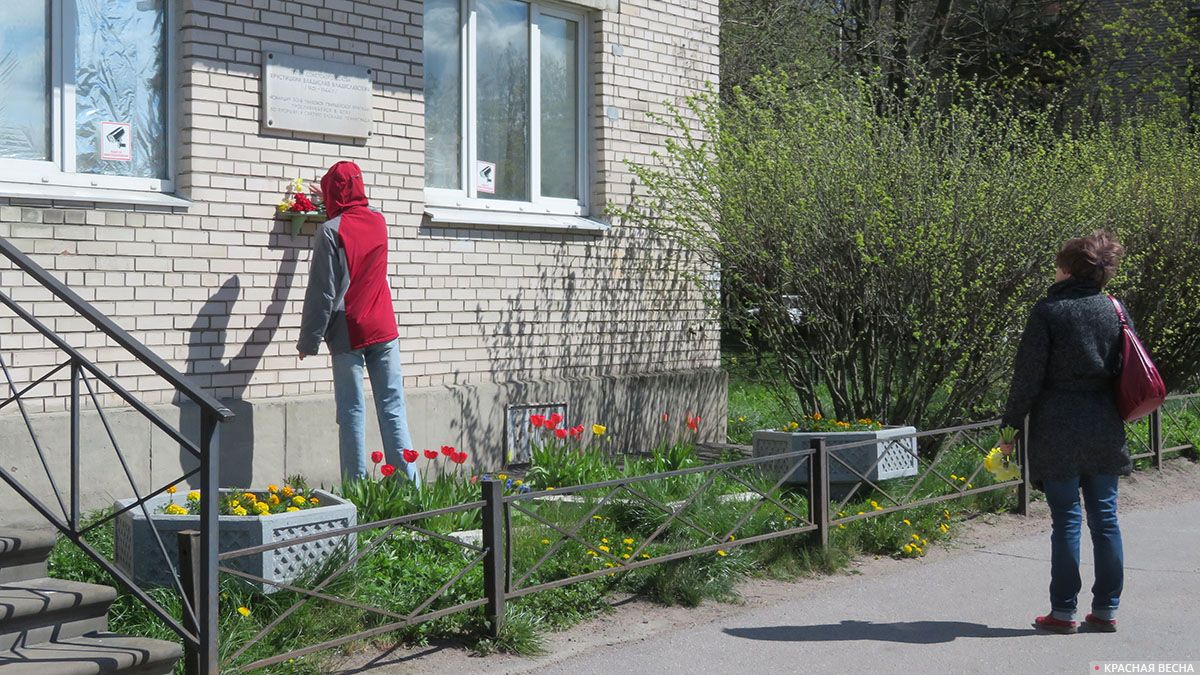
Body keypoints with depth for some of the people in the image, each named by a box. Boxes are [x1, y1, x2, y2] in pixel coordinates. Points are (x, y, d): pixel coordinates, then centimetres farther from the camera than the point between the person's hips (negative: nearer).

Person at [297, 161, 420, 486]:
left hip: (348, 335, -4)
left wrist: (308, 340, -4)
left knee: (352, 413, 1)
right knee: (393, 410, 4)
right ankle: (408, 483, 1)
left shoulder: (331, 231, -10)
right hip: (383, 330, 4)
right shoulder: (378, 222, 7)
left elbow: (322, 293, -11)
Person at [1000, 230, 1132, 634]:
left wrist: (1012, 424, -1)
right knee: (1105, 518, 9)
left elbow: (1028, 376, -9)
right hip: (1104, 430, 4)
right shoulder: (1114, 311, 5)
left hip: (1057, 432, -4)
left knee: (1065, 521, 1)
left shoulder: (1048, 312, -9)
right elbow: (1124, 371, 11)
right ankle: (1106, 609, 14)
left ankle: (1063, 612, 6)